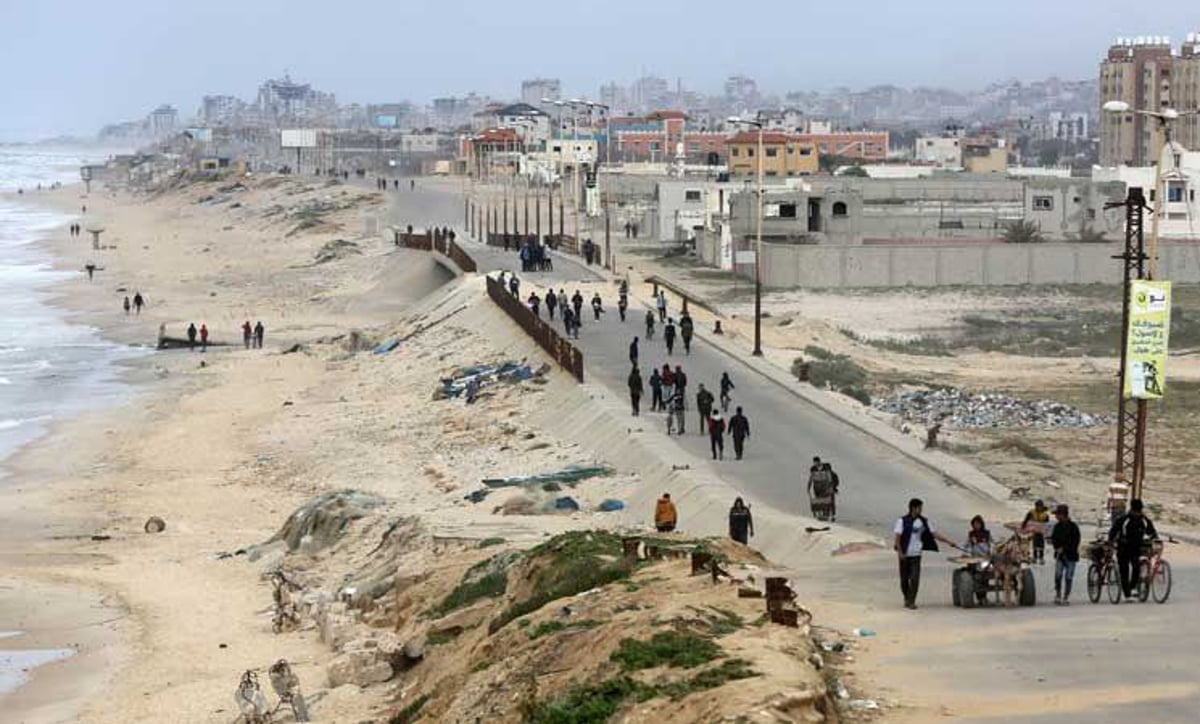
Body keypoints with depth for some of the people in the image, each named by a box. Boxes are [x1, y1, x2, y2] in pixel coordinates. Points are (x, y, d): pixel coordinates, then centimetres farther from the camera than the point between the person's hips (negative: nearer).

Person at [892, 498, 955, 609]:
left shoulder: (924, 521, 5)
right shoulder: (902, 521, -5)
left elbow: (935, 534, 7)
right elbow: (897, 537, -7)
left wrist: (948, 541, 0)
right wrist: (900, 552, -14)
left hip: (916, 554, 2)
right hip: (904, 554, -2)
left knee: (915, 578, -10)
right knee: (904, 578, 7)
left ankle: (911, 601, -6)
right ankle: (906, 598, 26)